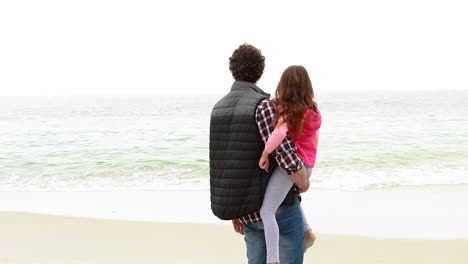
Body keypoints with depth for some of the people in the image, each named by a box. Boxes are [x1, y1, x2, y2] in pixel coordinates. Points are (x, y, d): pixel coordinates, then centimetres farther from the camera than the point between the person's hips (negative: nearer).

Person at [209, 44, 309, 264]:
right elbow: (288, 160, -26)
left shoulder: (219, 109, 4)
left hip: (249, 211, 7)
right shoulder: (262, 105, -19)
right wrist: (304, 184, -3)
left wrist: (235, 212, 18)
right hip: (280, 207, -7)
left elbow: (224, 166, 9)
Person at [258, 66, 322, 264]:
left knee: (267, 211, -14)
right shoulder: (313, 112, 7)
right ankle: (306, 232, 28)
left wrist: (265, 154, -23)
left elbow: (279, 133, -33)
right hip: (306, 167, 8)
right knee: (290, 195, 38)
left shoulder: (286, 110, -14)